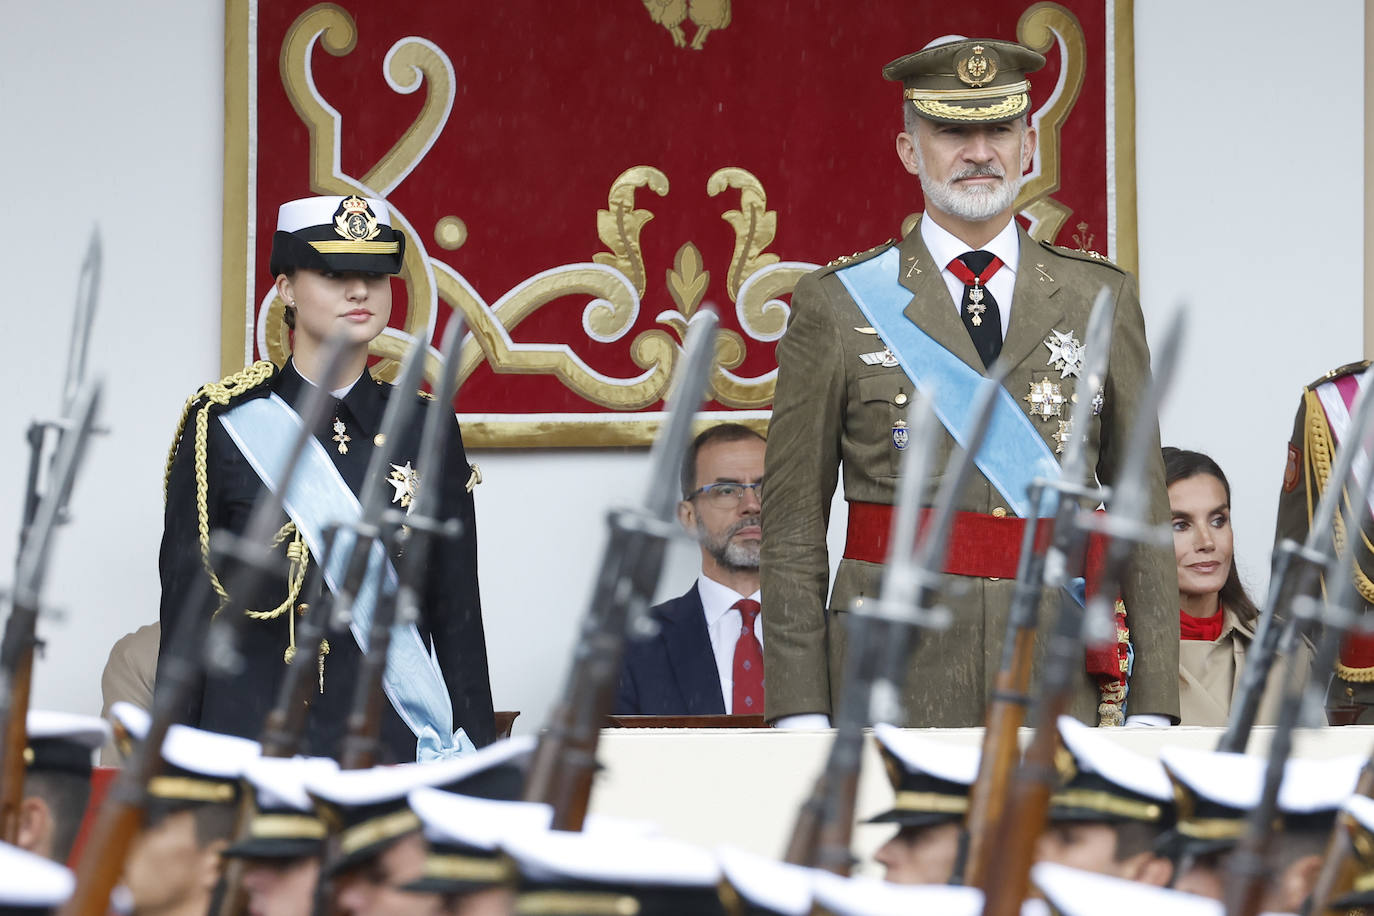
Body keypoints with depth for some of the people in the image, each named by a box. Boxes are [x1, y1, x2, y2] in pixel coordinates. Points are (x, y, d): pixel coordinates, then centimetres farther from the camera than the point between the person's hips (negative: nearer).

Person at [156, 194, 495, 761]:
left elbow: (457, 614, 9)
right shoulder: (223, 426, 1)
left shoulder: (426, 432, 8)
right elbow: (184, 613, 3)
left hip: (397, 742, 2)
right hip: (253, 733, -2)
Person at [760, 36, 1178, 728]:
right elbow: (793, 522, 3)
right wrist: (801, 715, -5)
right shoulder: (836, 304, 4)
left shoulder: (1100, 299, 10)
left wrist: (1153, 706, 3)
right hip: (890, 692, -2)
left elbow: (1145, 509, 10)